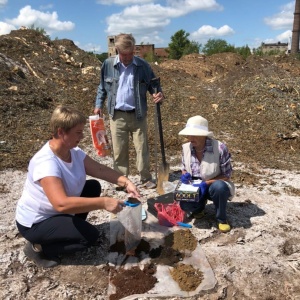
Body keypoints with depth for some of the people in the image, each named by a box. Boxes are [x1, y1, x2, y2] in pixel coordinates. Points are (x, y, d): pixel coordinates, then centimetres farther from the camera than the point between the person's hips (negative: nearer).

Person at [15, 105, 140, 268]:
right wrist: (103, 202, -44)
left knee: (93, 187, 2)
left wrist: (125, 182, -19)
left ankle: (71, 227, 14)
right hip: (35, 223, -8)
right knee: (90, 236, -17)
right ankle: (38, 248, -2)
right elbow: (61, 204, -45)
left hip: (56, 212, 8)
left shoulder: (74, 152, -7)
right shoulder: (45, 162, -34)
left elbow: (100, 170, -4)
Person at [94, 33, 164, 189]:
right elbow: (102, 87, 11)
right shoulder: (108, 65, -1)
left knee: (142, 148, 6)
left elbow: (153, 85, 3)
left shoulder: (143, 65, -4)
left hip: (138, 115, 0)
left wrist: (158, 94, -18)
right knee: (119, 150, 8)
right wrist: (99, 104, 5)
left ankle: (146, 178, 20)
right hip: (117, 115, 1)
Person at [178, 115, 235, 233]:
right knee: (185, 204, -26)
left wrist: (206, 183, -29)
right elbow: (184, 169, 7)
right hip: (195, 187, 3)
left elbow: (226, 175, -15)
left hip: (214, 185, -3)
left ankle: (221, 219, -9)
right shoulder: (186, 148, -10)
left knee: (219, 186, -39)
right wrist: (185, 175, -18)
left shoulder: (220, 148, -24)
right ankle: (199, 207, 15)